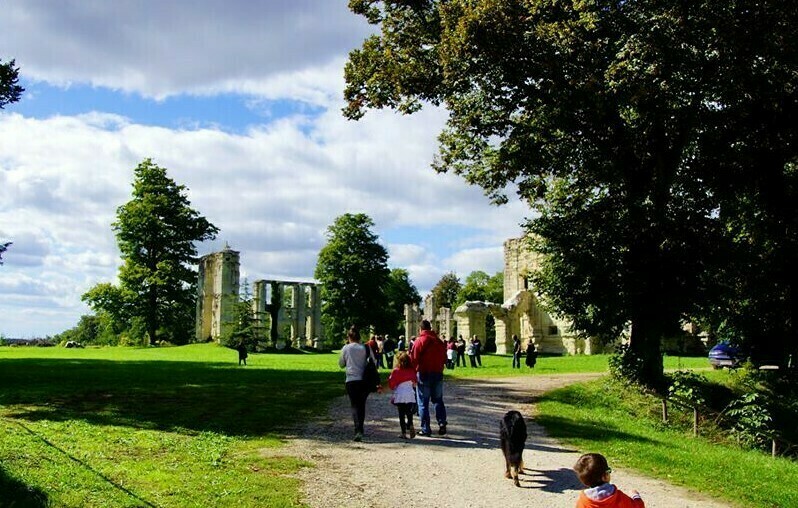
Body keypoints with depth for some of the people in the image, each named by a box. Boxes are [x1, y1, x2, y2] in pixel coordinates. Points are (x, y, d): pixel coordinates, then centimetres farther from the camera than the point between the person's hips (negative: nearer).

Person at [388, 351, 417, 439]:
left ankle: (404, 433, 1)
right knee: (409, 413, 13)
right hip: (410, 395, 2)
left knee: (401, 415, 4)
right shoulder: (412, 370, 2)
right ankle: (410, 425, -12)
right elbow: (415, 382, 10)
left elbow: (391, 384, -4)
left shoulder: (396, 371, -7)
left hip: (400, 395, -2)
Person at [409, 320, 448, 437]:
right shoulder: (439, 341, 4)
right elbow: (444, 358, 11)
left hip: (423, 374, -4)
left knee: (423, 402, 3)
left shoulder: (419, 341, -11)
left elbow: (413, 359, -13)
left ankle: (425, 429, 3)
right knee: (438, 400, 18)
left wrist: (413, 374, -1)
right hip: (438, 374, 4)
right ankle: (442, 423, 5)